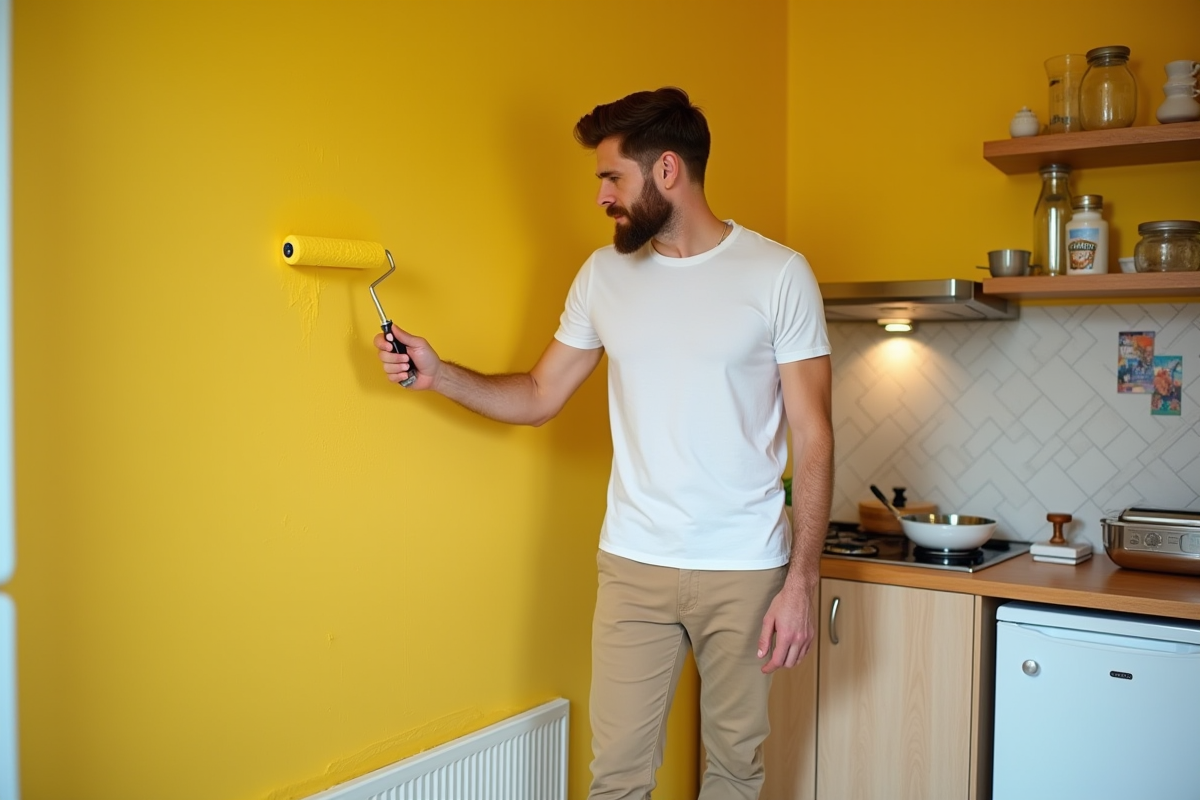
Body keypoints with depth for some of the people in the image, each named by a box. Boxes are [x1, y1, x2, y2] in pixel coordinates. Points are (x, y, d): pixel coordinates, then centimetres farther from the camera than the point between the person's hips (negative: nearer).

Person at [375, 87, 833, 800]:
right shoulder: (604, 275, 6)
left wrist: (801, 582, -10)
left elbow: (813, 437, -6)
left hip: (745, 570, -2)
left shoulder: (779, 274, -6)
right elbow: (538, 397, 12)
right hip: (634, 564, 3)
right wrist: (438, 374, -3)